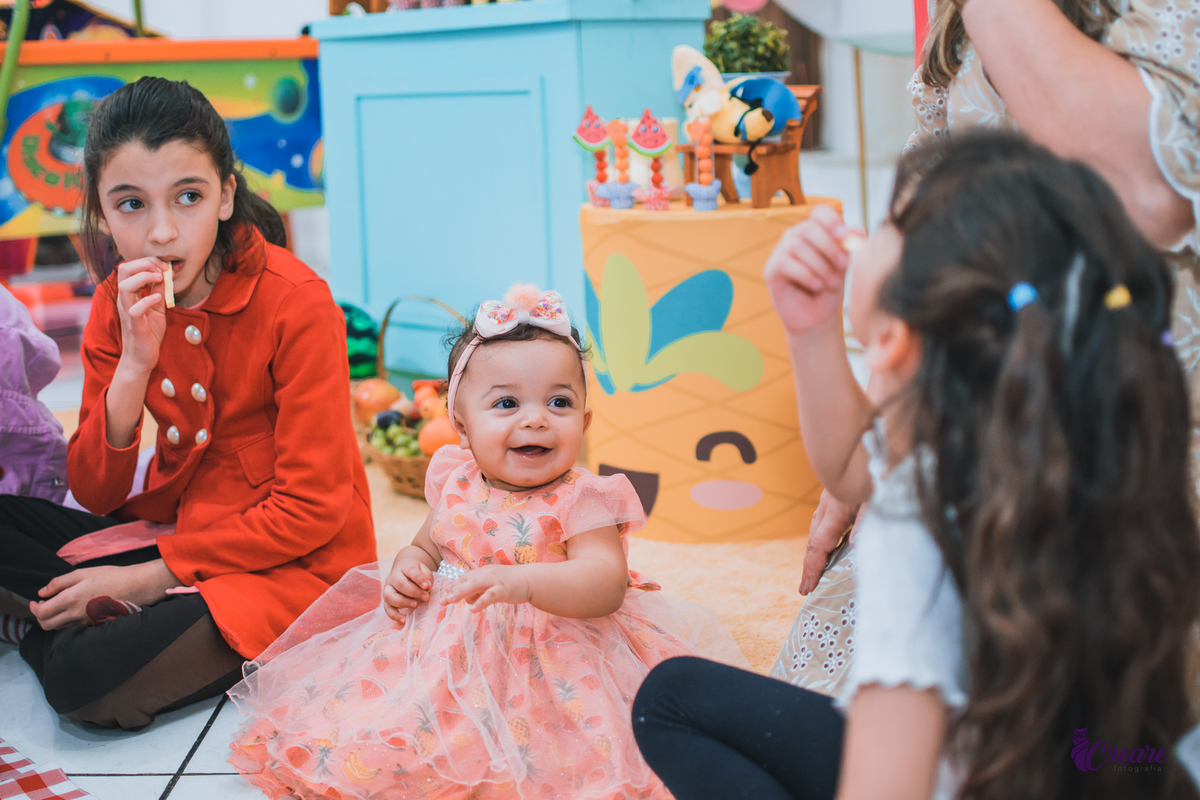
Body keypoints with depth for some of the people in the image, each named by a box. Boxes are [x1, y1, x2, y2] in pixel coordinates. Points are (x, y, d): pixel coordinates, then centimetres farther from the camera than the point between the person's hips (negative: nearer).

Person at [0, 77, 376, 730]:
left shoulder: (295, 302, -18)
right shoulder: (117, 306, 0)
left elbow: (309, 511, -17)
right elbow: (93, 494, -3)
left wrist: (145, 580, -19)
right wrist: (135, 363, -19)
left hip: (294, 563, -6)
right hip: (177, 526, 6)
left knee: (87, 677, -28)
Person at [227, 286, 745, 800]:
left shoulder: (580, 500, -12)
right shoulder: (456, 486, 5)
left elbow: (607, 584, -27)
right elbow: (426, 548, 22)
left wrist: (524, 582, -43)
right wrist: (408, 570, -3)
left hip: (549, 657, -5)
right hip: (447, 644, 5)